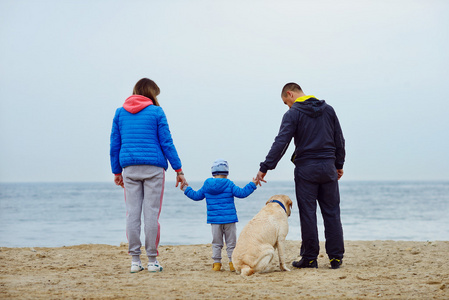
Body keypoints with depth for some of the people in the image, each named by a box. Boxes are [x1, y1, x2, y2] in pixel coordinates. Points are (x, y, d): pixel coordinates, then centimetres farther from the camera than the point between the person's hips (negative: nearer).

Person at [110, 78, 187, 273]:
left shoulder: (120, 113, 11)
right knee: (151, 213, -1)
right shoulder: (156, 112, 2)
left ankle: (135, 261, 4)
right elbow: (166, 143, -2)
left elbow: (114, 145, 11)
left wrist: (117, 171, 17)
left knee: (132, 213, 4)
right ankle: (152, 261, 2)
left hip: (130, 168, 3)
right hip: (153, 168, -3)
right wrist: (178, 170, 1)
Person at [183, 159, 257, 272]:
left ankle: (216, 263, 6)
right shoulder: (229, 184, -6)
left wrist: (186, 190, 29)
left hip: (214, 219, 3)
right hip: (229, 219, -3)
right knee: (231, 243, 5)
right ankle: (233, 263, 4)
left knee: (216, 243, 9)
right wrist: (252, 185, 0)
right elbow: (241, 193, -8)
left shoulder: (207, 186, 4)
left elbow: (196, 196, 14)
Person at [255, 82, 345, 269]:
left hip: (306, 169, -4)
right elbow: (339, 140, 13)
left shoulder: (293, 114, -6)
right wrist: (339, 164, 21)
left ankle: (310, 258, 3)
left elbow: (280, 143, -13)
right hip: (328, 168, 4)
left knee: (308, 214, 1)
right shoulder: (328, 109, 10)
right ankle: (336, 257, 6)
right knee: (332, 213, 6)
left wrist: (265, 168, -13)